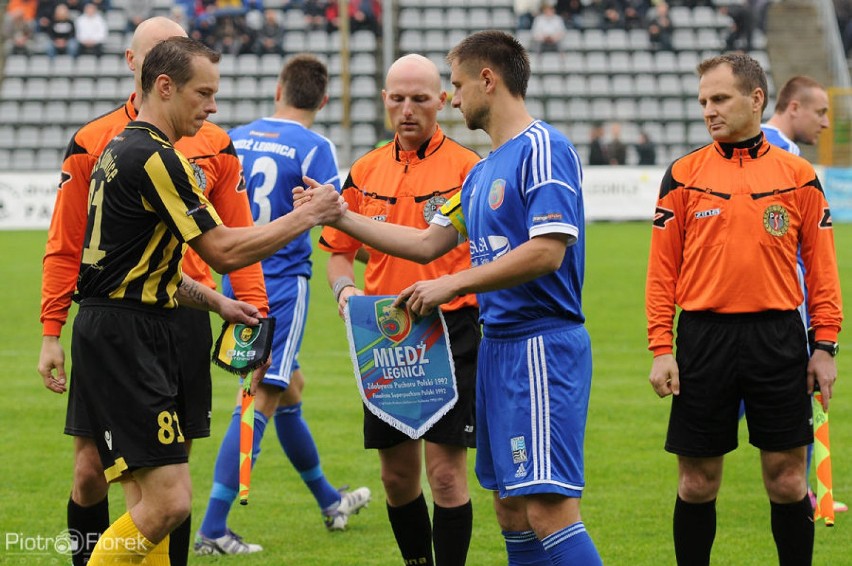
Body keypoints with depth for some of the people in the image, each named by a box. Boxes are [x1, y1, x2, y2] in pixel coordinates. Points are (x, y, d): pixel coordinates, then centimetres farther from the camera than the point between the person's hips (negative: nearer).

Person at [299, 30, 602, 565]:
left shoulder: (543, 149, -12)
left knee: (549, 510, -16)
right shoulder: (483, 170, 18)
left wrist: (452, 285, -17)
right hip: (498, 346, 10)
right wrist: (339, 217, 24)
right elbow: (428, 243, 26)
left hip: (543, 345, -10)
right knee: (510, 506, 12)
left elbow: (546, 252, -22)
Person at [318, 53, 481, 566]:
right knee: (397, 474, 10)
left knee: (445, 471, -7)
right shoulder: (365, 172, 10)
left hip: (450, 335, -5)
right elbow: (339, 251, 18)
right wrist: (344, 288, -3)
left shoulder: (468, 168, -5)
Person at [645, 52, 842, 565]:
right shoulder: (683, 175, 4)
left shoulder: (798, 176, 4)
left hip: (777, 336, 0)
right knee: (698, 481, 4)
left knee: (787, 479, 1)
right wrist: (661, 349, -2)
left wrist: (826, 346, -1)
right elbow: (663, 269, 4)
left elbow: (822, 267, 5)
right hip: (704, 337, 0)